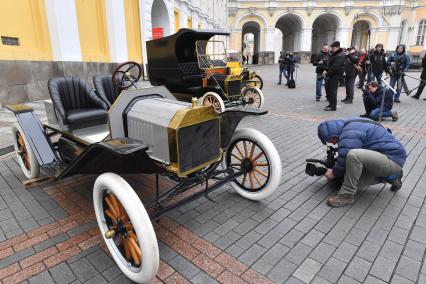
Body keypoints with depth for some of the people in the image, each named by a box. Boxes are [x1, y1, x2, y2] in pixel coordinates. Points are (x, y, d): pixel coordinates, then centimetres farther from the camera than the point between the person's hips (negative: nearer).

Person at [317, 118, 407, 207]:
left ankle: (347, 195, -17)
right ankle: (390, 176, 19)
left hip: (393, 160, -10)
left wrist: (334, 172, -4)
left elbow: (344, 158, -21)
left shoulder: (349, 133, -20)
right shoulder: (351, 125, 12)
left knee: (353, 155, -32)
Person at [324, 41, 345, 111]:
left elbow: (335, 66, -23)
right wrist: (326, 70, 3)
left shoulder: (340, 56, -17)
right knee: (328, 88, 14)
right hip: (331, 74, 10)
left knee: (332, 90, -7)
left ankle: (333, 106, -1)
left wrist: (328, 73, -16)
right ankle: (331, 104, 24)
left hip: (335, 74, -10)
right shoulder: (334, 54, 15)